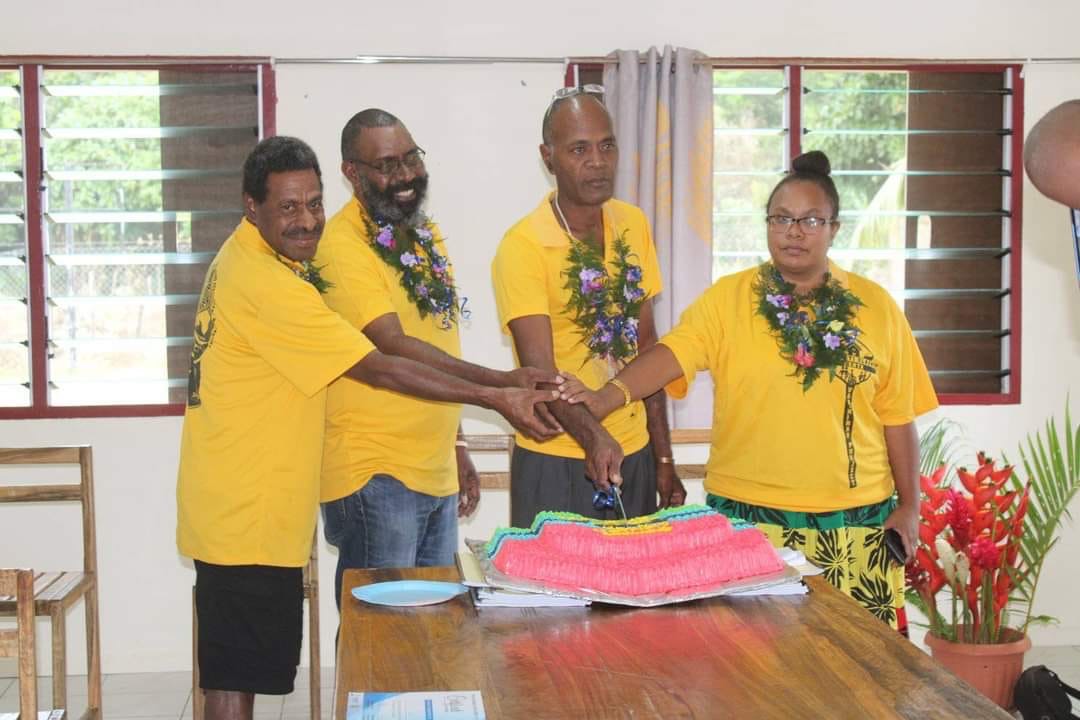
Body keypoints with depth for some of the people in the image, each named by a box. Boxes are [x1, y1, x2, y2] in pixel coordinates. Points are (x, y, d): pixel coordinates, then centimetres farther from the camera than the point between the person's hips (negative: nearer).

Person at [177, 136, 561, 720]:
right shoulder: (265, 284, -22)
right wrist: (498, 399, -19)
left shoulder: (247, 260, 9)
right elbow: (380, 369, -22)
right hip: (245, 518, -10)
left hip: (238, 511, 10)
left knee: (238, 670, 18)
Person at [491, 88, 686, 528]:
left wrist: (663, 457, 9)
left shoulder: (634, 225, 5)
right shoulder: (522, 246, -13)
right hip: (557, 462, -5)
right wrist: (591, 435, -37)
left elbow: (645, 344, 10)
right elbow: (538, 369, -20)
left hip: (635, 455, 5)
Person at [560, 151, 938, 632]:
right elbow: (672, 353, -14)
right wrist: (607, 397, -31)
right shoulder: (727, 299, 1)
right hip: (749, 517, -1)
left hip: (855, 522, 1)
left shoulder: (876, 307, 7)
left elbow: (896, 416, 9)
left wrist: (909, 505, 8)